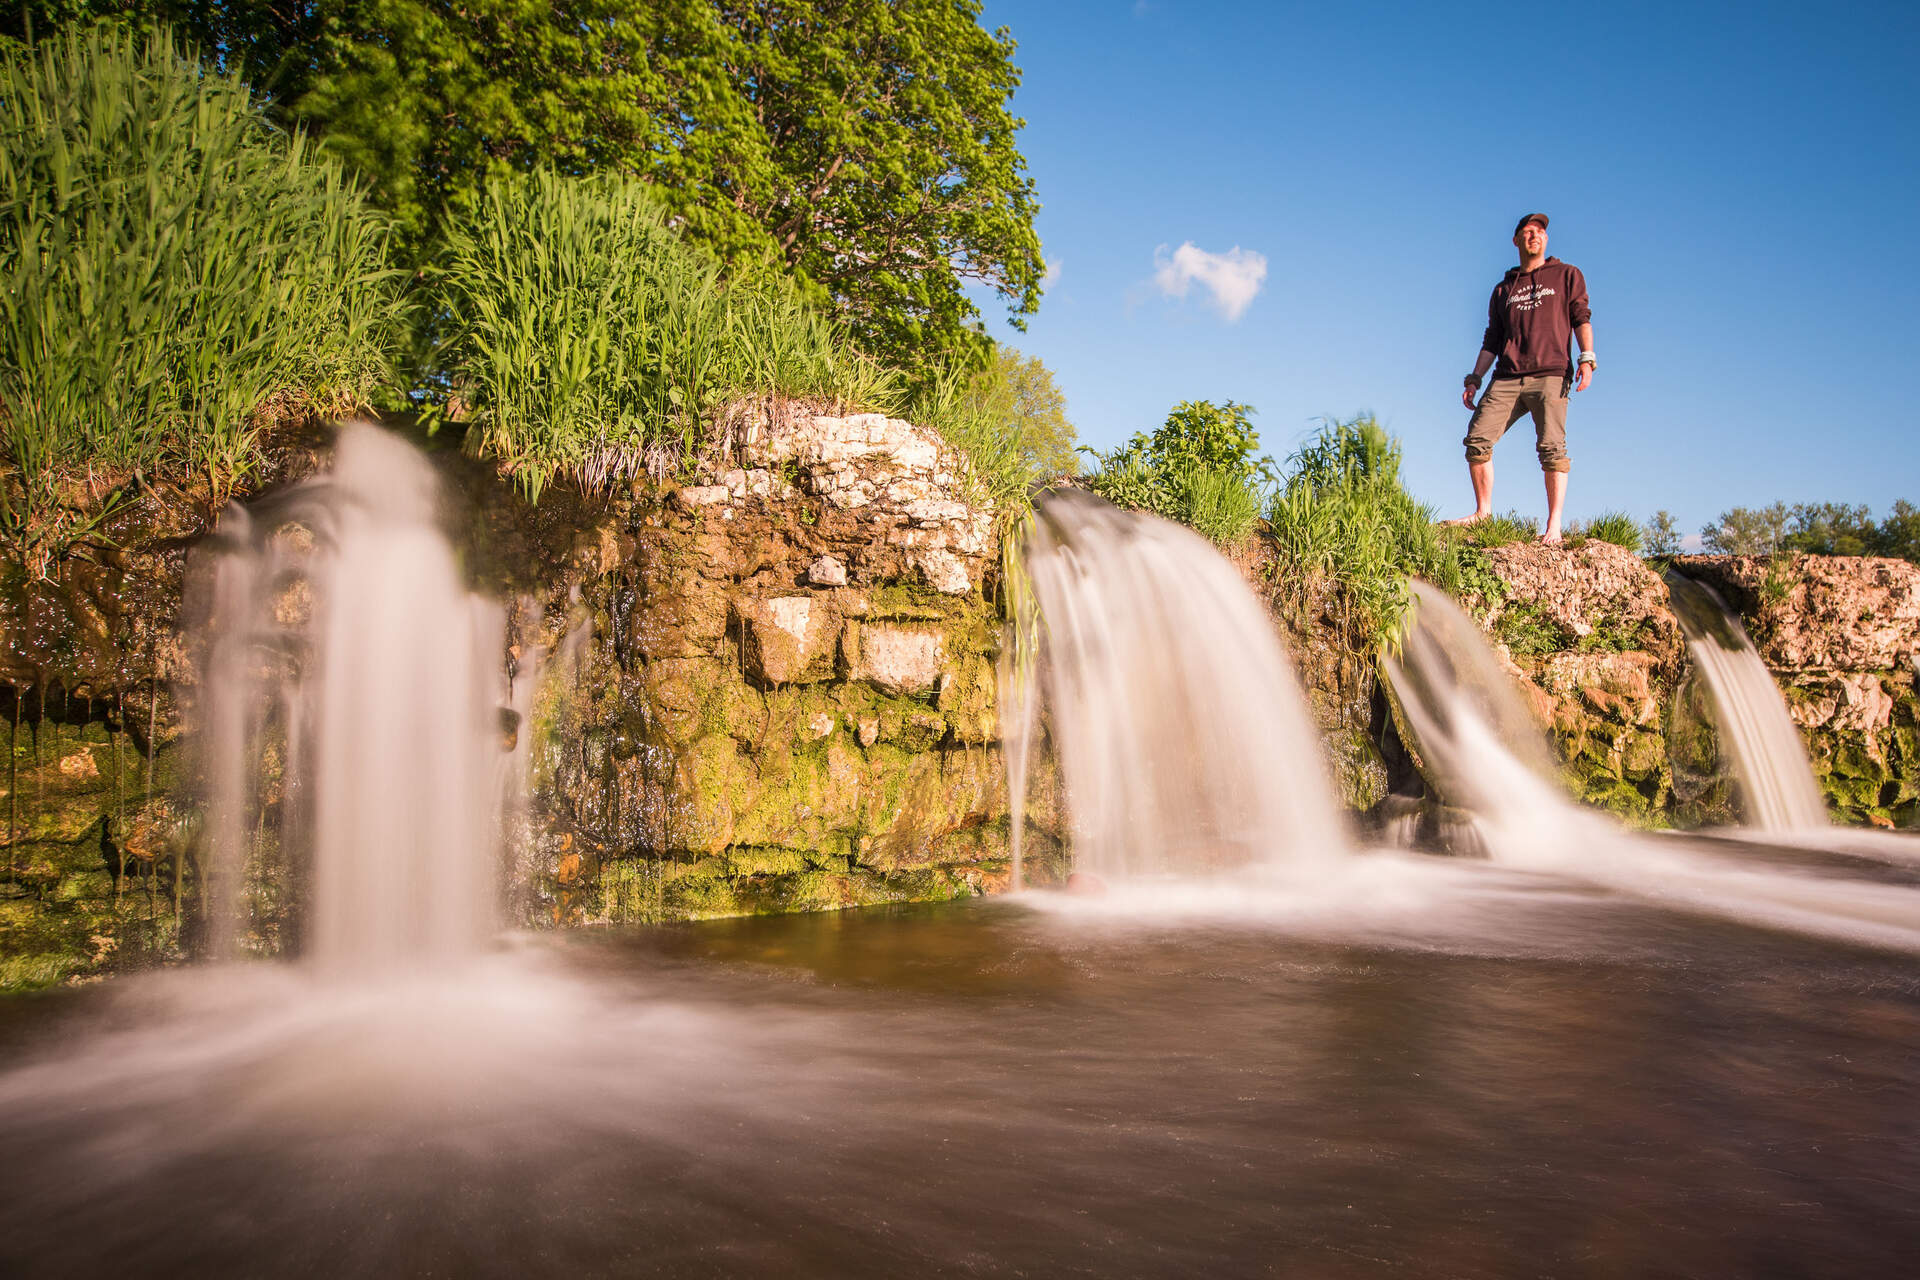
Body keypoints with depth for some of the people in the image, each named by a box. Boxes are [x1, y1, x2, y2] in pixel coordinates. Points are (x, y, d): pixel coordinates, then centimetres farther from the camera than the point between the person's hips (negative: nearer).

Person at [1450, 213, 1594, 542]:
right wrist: (1474, 379, 12)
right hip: (1507, 378, 4)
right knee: (1477, 438, -11)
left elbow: (1582, 317, 6)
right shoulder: (1503, 289, 25)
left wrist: (1586, 358, -9)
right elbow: (1492, 340, 23)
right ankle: (1483, 511, 1)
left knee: (1551, 446, -16)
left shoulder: (1567, 275, 17)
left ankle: (1554, 525, -18)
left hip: (1550, 374, -3)